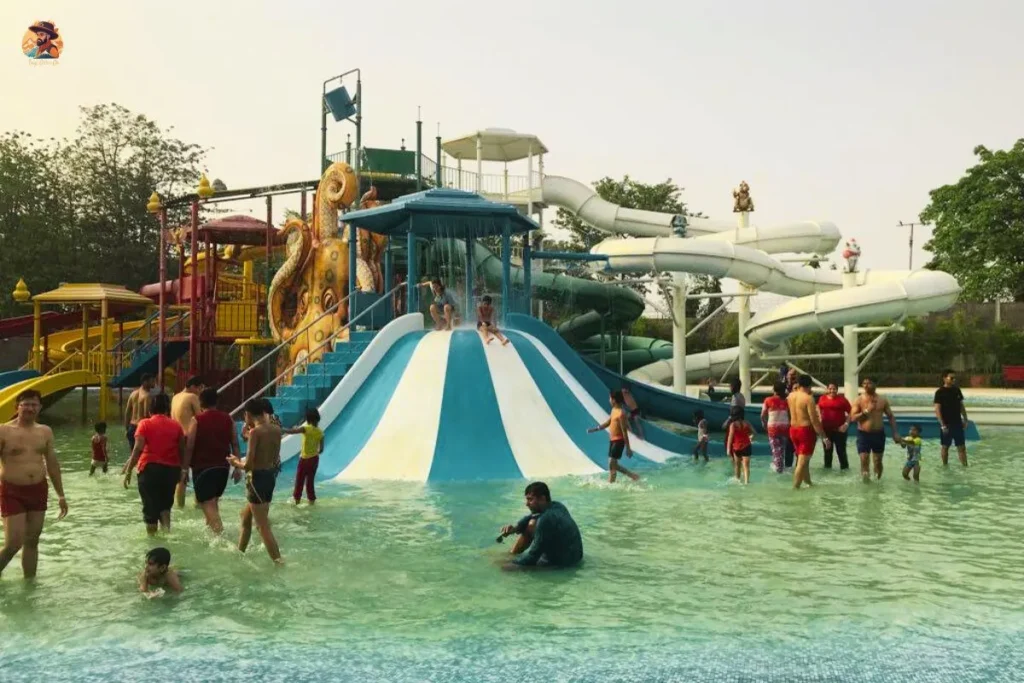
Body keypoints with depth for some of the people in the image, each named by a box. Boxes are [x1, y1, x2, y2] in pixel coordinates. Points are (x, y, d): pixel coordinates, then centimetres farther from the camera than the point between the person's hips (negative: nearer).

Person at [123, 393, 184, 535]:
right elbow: (182, 450, 6)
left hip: (150, 468, -3)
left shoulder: (145, 424, -1)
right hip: (171, 469, 3)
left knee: (150, 506, 7)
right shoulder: (176, 425, 6)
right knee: (165, 503, 20)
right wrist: (181, 470, 18)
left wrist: (128, 471, -8)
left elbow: (138, 449, -11)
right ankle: (166, 528, -2)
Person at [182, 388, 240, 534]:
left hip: (203, 467, -5)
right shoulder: (228, 419, 4)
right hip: (222, 467, 5)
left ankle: (219, 533, -18)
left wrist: (185, 468, -3)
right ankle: (210, 527, 33)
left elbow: (189, 447, -10)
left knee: (207, 503, -4)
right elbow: (235, 444, 4)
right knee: (213, 500, 23)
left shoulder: (197, 420, -8)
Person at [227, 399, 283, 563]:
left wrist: (236, 462, 0)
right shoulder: (276, 429, 4)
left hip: (257, 478, -9)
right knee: (246, 517, 26)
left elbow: (248, 465, -20)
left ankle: (278, 562, -3)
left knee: (263, 526, -2)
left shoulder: (255, 432, -18)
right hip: (270, 476, 9)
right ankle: (239, 553, 40)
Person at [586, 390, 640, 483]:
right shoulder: (614, 410, 8)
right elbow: (607, 423, 21)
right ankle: (632, 475, 25)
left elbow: (624, 432, -19)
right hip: (612, 440, 10)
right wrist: (594, 429, 16)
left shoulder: (621, 413, -20)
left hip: (618, 441, -10)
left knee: (611, 464, -7)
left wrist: (628, 448, -18)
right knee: (613, 464, 15)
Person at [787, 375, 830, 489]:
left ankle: (808, 483, 34)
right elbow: (814, 421, -18)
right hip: (806, 431, -7)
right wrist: (824, 437, -13)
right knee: (802, 462, -4)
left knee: (802, 460, 21)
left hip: (793, 430, 7)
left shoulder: (791, 396, 5)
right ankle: (795, 488, -6)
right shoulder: (808, 398, -16)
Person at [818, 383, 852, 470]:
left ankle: (844, 467, 9)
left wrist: (846, 424, -11)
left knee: (841, 450, -1)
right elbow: (819, 411, 16)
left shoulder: (842, 399, -4)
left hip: (839, 429, -3)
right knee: (827, 450, 14)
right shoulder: (822, 399, 4)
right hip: (826, 429, 3)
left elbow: (850, 413, -2)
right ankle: (827, 467, 26)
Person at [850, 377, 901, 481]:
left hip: (879, 434, 2)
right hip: (863, 434, -2)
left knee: (878, 461, 9)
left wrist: (895, 432, 2)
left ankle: (877, 480, 25)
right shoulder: (859, 400, -4)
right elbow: (853, 418, -10)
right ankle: (866, 480, 3)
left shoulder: (882, 400, 3)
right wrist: (866, 411, -20)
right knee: (864, 460, -9)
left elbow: (891, 417, 10)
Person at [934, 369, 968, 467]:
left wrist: (965, 420, 10)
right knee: (945, 446, 7)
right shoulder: (940, 392, -10)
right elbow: (937, 409, -13)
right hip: (946, 424, -5)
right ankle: (945, 466, 17)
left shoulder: (957, 390, 6)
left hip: (957, 423, 5)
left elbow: (961, 406, 14)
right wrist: (942, 424, -18)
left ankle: (965, 466, 8)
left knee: (962, 446, 4)